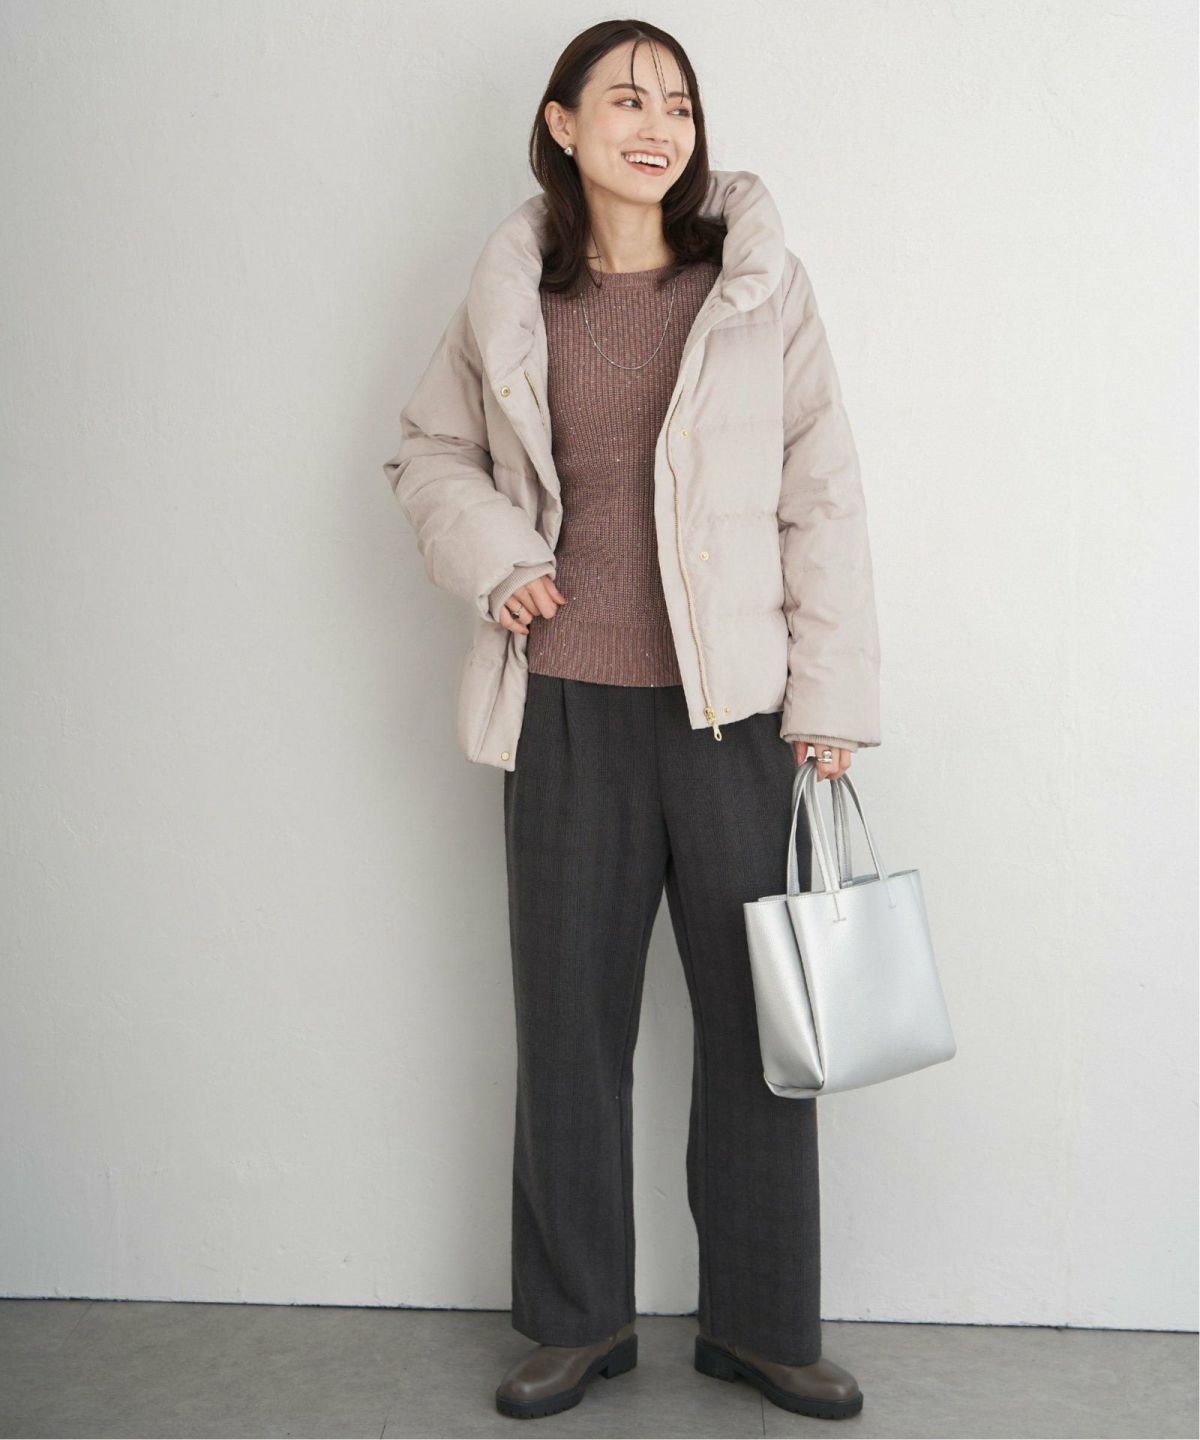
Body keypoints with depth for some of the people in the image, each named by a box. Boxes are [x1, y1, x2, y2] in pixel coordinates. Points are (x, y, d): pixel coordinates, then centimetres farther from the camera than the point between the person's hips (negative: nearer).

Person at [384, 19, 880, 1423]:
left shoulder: (759, 282, 1)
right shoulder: (508, 295, 6)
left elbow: (822, 496, -1)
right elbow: (431, 453, 17)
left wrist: (830, 699, -6)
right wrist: (494, 558, -3)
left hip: (734, 706, -1)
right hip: (567, 710, 2)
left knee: (760, 1020, 7)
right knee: (568, 1017, 10)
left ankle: (761, 1323, 26)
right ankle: (577, 1317, 29)